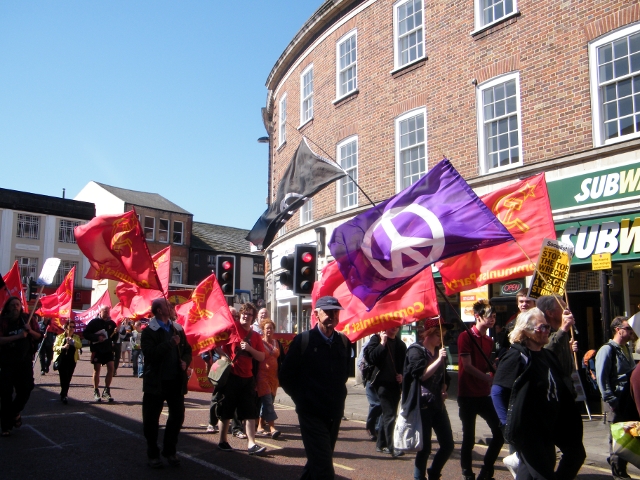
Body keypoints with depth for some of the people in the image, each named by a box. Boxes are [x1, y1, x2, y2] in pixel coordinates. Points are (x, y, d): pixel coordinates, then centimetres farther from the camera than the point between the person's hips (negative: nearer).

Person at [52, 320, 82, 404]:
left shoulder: (76, 337, 13)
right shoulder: (60, 336, 9)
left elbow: (80, 345, -5)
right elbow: (54, 347, -1)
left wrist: (72, 340, -18)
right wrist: (62, 347, -20)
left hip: (72, 360, 2)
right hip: (62, 359, -2)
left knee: (68, 378, 3)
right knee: (63, 377, -9)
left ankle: (63, 395, 15)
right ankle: (64, 395, -2)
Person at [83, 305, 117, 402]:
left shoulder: (111, 323, 8)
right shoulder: (94, 322, -4)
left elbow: (115, 337, 14)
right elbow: (85, 333, -8)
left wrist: (115, 333, -8)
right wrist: (97, 338, -18)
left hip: (108, 349, 3)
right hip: (97, 349, -3)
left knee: (111, 368, -4)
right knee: (97, 369, 3)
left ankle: (107, 391, 9)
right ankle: (96, 392, 14)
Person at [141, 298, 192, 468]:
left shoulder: (178, 329, 9)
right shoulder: (149, 331, -8)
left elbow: (187, 350, 15)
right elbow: (150, 353, -22)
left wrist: (185, 361, -6)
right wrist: (171, 343, -21)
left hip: (176, 381, 5)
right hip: (156, 382, -5)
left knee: (177, 416, 10)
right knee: (151, 419, 6)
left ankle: (169, 450, 29)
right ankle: (153, 454, 24)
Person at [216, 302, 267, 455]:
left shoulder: (255, 336, 9)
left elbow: (262, 357, 5)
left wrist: (249, 348, -10)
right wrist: (223, 356, -16)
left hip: (247, 378, 4)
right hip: (230, 375, -4)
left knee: (250, 412, 1)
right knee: (226, 411, 7)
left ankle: (251, 444, 4)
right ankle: (222, 441, 22)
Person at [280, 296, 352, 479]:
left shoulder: (344, 342, 2)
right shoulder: (303, 340, -9)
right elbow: (286, 377, -2)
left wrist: (338, 396, 9)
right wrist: (302, 399, -1)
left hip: (335, 414, 5)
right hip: (311, 414, -5)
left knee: (317, 462, 20)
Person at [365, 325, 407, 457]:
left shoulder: (401, 344, 13)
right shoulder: (376, 339, -1)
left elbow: (404, 364, 20)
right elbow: (372, 357, -14)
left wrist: (402, 374, 3)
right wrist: (382, 343, -16)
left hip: (395, 383, 6)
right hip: (382, 382, -6)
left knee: (387, 414, 12)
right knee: (389, 414, -13)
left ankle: (381, 444, 23)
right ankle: (392, 447, -15)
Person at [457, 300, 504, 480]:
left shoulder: (489, 340, 11)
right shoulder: (465, 336, -9)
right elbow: (468, 366, -14)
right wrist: (490, 378, -13)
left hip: (484, 394, 7)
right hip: (468, 395, -6)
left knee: (500, 431, 5)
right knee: (469, 438, 1)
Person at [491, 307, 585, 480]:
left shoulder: (548, 355, 8)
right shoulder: (516, 357, -17)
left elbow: (560, 388, 20)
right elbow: (497, 391, -20)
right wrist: (508, 422, -19)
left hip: (548, 427, 8)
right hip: (527, 429, -8)